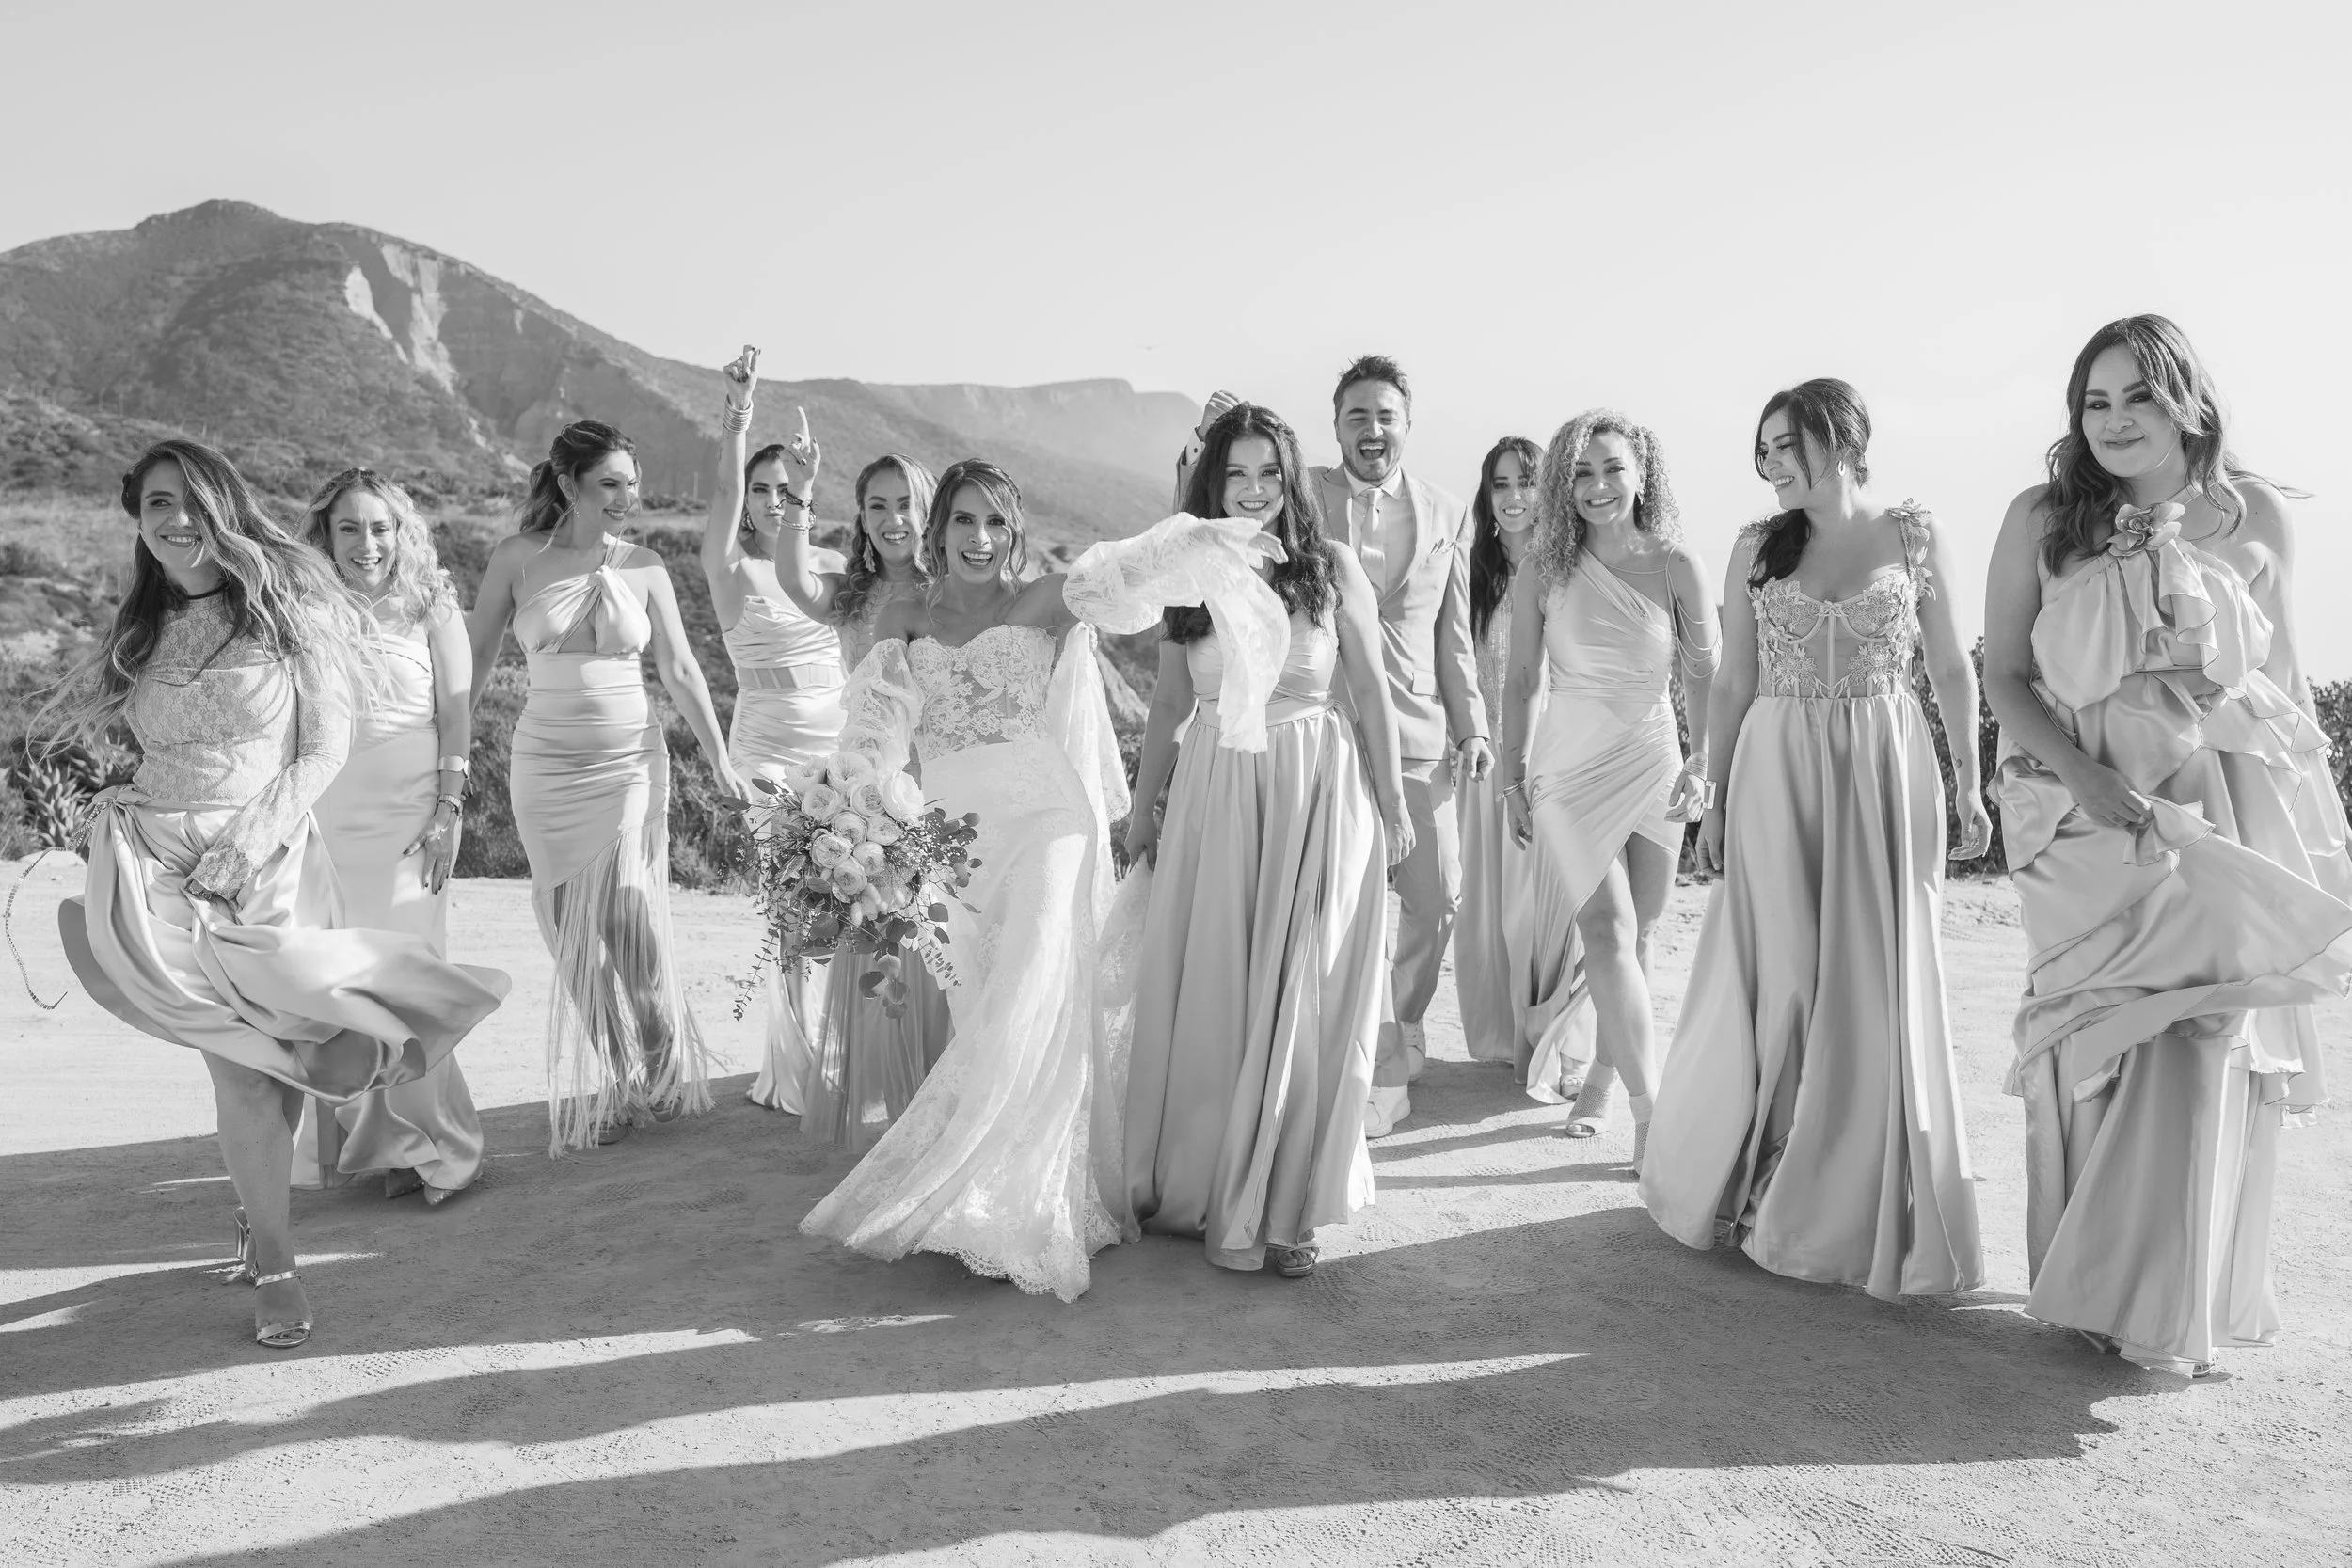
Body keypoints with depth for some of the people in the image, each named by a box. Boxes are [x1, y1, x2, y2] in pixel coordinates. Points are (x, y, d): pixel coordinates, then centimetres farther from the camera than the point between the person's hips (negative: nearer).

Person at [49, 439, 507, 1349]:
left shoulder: (287, 605, 3)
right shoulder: (137, 630, 13)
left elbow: (327, 744, -1)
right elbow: (54, 735, 21)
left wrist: (263, 830, -11)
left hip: (269, 861, -1)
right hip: (164, 866, 1)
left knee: (264, 1061, 0)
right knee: (238, 1064, -6)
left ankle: (259, 1220, 25)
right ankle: (275, 1266, 3)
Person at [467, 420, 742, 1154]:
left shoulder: (643, 566, 1)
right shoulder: (517, 558, -2)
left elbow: (679, 669, 8)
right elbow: (476, 659, 4)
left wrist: (719, 758, 9)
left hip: (631, 761, 0)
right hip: (546, 764, 0)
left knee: (624, 920, -8)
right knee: (575, 933, 5)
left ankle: (646, 1075, 14)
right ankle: (602, 1089, 19)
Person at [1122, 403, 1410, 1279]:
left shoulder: (1333, 569, -1)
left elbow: (1370, 692, 3)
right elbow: (1170, 701, 12)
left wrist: (1393, 805, 3)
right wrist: (1141, 806, 12)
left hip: (1316, 795, -2)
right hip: (1211, 796, 2)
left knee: (1299, 999, 3)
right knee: (1206, 996, 7)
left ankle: (1276, 1206, 16)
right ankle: (1196, 1185, 24)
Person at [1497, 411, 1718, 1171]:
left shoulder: (1677, 566, -4)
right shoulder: (1542, 576, -4)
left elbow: (1705, 673, -1)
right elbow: (1521, 681, 2)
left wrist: (1702, 759, -12)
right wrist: (1513, 778, 3)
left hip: (1655, 763, 2)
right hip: (1572, 766, -1)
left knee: (1633, 938, 10)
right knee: (1608, 934, -9)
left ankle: (1600, 1080, 29)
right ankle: (1650, 1113, -7)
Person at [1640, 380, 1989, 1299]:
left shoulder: (1914, 536, 3)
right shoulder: (1756, 548, 5)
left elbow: (1951, 669, 7)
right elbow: (1733, 686, 6)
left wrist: (1969, 785, 2)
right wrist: (1717, 800, 4)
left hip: (1887, 774, 0)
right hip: (1776, 775, 1)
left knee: (1877, 986, 3)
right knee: (1781, 983, 3)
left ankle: (1871, 1210, 18)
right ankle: (1754, 1183, 20)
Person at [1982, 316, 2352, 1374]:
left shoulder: (2257, 517, 5)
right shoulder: (2041, 521, -1)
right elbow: (2005, 676, -1)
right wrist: (2086, 776, -17)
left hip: (2225, 814, 2)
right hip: (2087, 813, -1)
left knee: (2203, 1049, 0)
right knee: (2101, 1046, 1)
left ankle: (2183, 1304, 18)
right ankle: (2101, 1292, 17)